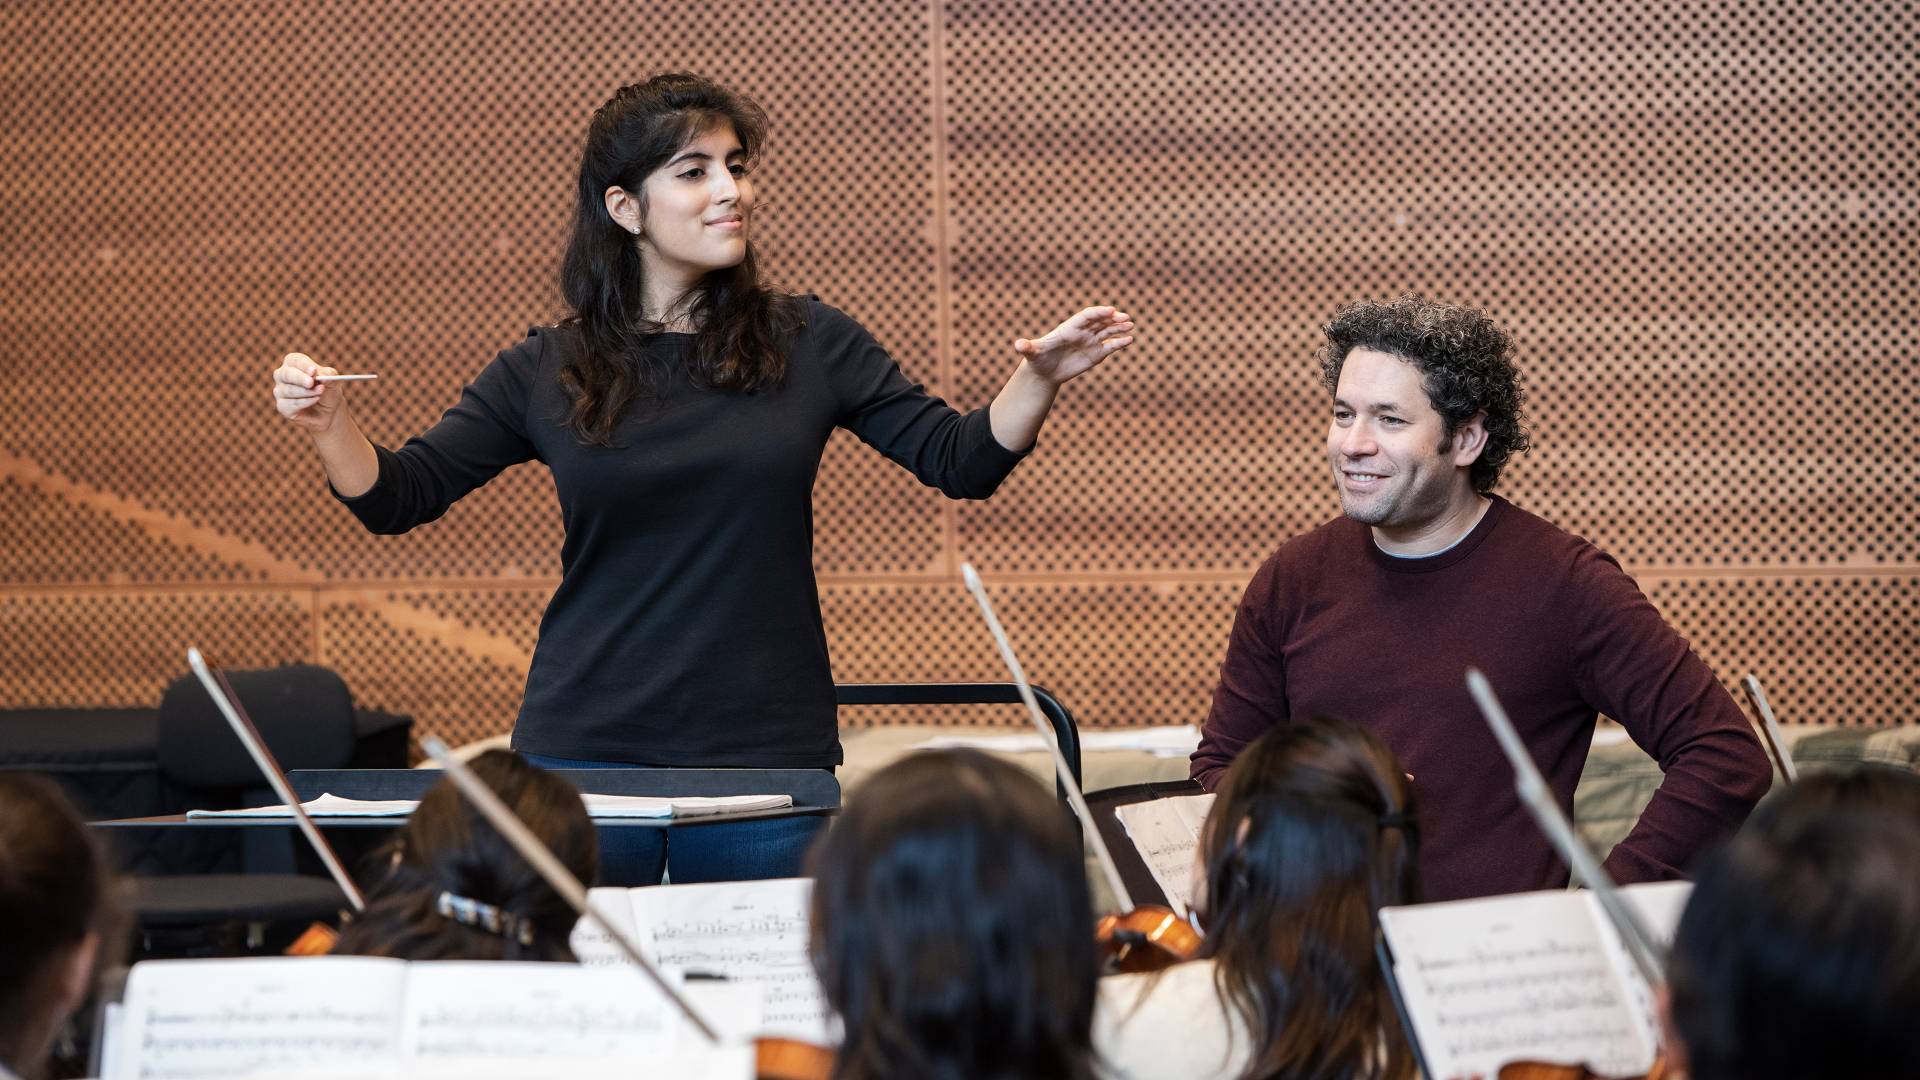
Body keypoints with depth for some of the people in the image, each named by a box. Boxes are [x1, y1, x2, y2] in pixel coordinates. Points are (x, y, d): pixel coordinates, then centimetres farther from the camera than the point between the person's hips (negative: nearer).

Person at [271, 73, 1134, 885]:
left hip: (765, 756, 0)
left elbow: (964, 463, 3)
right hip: (584, 753, 0)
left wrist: (1038, 379, -15)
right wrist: (327, 425, -17)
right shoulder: (549, 371, 3)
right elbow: (397, 499, 2)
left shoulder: (806, 345, 4)